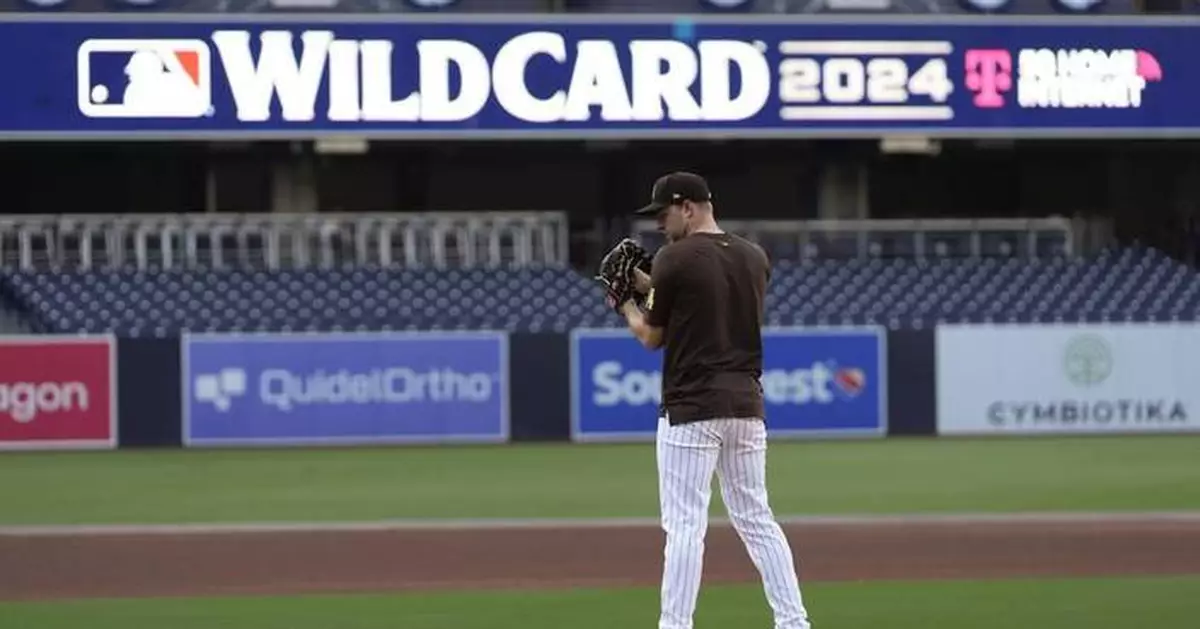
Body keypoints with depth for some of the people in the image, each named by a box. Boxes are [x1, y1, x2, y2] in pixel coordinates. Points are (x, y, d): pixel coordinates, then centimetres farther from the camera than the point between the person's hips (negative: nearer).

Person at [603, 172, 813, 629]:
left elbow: (652, 337, -1)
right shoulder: (755, 258, 11)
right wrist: (649, 287, 22)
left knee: (685, 524, -6)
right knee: (756, 519, 11)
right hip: (746, 404, 7)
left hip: (692, 408, -6)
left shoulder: (675, 258, -9)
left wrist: (627, 303, 18)